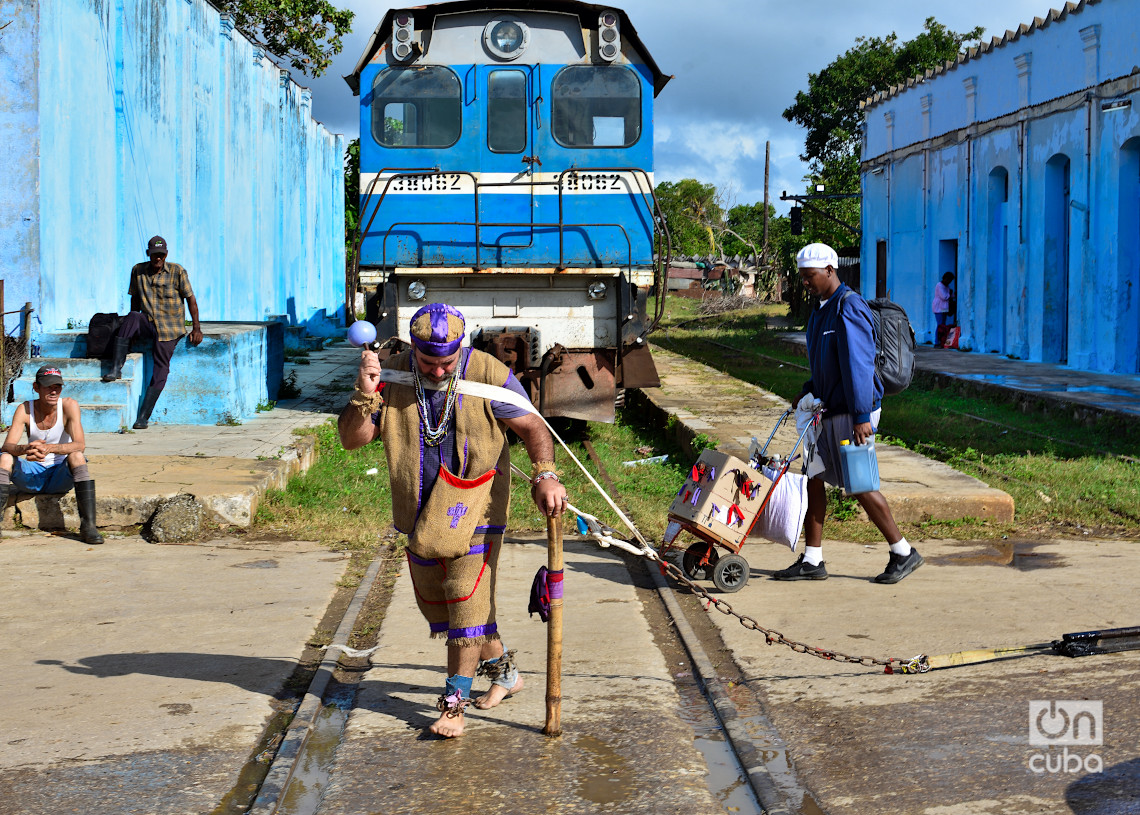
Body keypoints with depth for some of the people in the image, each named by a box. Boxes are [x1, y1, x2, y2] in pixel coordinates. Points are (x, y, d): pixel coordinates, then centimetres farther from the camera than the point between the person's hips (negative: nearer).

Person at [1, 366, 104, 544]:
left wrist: (50, 448, -43)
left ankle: (88, 525, -37)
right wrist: (25, 449, -44)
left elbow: (80, 445, -25)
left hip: (61, 476, -2)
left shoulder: (69, 406, -12)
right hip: (32, 475, 2)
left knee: (76, 456, -32)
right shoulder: (25, 409, -8)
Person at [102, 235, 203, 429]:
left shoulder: (177, 272, -3)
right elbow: (135, 298, 16)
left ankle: (143, 417, -17)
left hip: (170, 328, -3)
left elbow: (190, 299, 0)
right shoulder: (138, 271, 6)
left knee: (160, 369, -15)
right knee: (132, 318, -31)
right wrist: (132, 328, 14)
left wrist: (196, 328, -4)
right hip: (147, 324, 3)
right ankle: (116, 368, -30)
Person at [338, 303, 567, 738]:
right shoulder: (391, 375, -7)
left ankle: (454, 699, 2)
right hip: (421, 512, 5)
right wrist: (364, 395, -24)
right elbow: (351, 438, -6)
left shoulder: (488, 374, -14)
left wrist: (545, 474, -25)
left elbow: (533, 427, -9)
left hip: (474, 509, -4)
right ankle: (501, 669, 34)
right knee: (434, 602, 14)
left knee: (466, 599, -9)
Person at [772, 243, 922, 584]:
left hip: (854, 412, -9)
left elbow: (859, 364, -23)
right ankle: (812, 561, 11)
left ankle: (904, 553, 11)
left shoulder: (849, 308, -17)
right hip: (830, 410, 9)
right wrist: (810, 390, 10)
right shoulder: (821, 310, 14)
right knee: (813, 477, 6)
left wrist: (861, 417, -27)